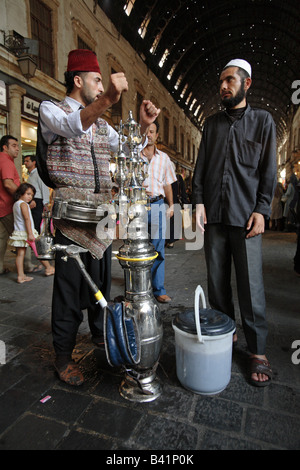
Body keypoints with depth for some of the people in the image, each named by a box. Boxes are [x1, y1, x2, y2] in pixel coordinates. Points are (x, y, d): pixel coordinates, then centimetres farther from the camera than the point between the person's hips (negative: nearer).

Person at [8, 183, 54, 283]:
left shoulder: (15, 204, 14)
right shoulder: (23, 204, -12)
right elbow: (27, 219, -18)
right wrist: (30, 233, -21)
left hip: (18, 233, 8)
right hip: (25, 232, -8)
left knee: (20, 254, 5)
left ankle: (21, 276, 7)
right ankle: (48, 268, 18)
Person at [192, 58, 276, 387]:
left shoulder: (263, 120, 9)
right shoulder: (212, 123, 18)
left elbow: (269, 170, 3)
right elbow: (201, 166, 13)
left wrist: (261, 210, -7)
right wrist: (199, 201, 0)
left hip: (245, 216, -3)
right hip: (214, 215, 3)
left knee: (251, 285, -3)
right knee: (217, 281, 7)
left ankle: (258, 350, 12)